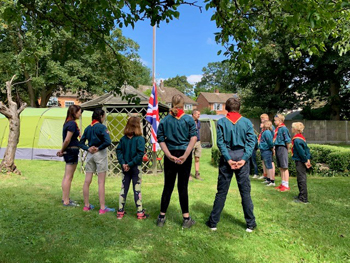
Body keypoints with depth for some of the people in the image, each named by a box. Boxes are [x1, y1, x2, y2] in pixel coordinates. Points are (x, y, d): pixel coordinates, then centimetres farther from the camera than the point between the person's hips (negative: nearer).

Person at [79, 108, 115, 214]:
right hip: (100, 154, -6)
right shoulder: (102, 127, -10)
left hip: (90, 155, 7)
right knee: (101, 182, -2)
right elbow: (108, 142, -24)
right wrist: (99, 148, -10)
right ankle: (102, 208, 3)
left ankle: (86, 205, 22)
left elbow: (81, 143, 10)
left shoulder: (88, 128, 10)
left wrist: (88, 149, -3)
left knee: (87, 181, 10)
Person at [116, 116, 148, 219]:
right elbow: (140, 153, -21)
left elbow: (118, 151, -6)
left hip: (125, 168, 4)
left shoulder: (123, 138, 0)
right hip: (135, 168, -4)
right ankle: (140, 213, 12)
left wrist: (123, 163, -11)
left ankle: (120, 212, 20)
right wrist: (130, 164, -17)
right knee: (137, 190, 5)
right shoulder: (140, 139, -12)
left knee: (123, 189, 13)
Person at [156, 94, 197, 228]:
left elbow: (161, 140, -2)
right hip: (185, 155, -2)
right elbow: (193, 138, -10)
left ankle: (161, 217, 20)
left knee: (168, 186, 11)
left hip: (170, 156, 2)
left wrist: (169, 156, -8)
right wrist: (185, 155, -14)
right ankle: (186, 218, 14)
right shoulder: (189, 119, -1)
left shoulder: (164, 120, 4)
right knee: (183, 186, 5)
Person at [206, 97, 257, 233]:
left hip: (227, 158, 0)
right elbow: (251, 142, -6)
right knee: (245, 192, 9)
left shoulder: (221, 122, -2)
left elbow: (220, 143, -8)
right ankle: (250, 224, 18)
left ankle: (213, 222, 17)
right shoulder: (247, 122, 1)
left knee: (221, 192, 8)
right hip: (242, 157, 0)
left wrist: (228, 159, -9)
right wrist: (244, 159, -11)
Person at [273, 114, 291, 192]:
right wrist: (274, 147, 13)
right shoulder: (277, 128, 13)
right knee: (281, 168, 13)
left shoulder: (283, 128, -13)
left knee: (284, 167, -3)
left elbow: (288, 140, -15)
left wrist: (287, 150, -8)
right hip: (277, 148, 9)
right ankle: (283, 183, 22)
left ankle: (286, 185, 3)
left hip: (282, 148, -9)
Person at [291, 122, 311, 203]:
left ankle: (303, 199, 2)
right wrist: (308, 159, 11)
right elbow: (307, 149, 14)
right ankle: (301, 195, 29)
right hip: (301, 161, 10)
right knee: (301, 179, 18)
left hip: (300, 162, -10)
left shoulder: (296, 139, -20)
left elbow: (301, 151, -23)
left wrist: (305, 161, -16)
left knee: (301, 179, -4)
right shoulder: (301, 137, 12)